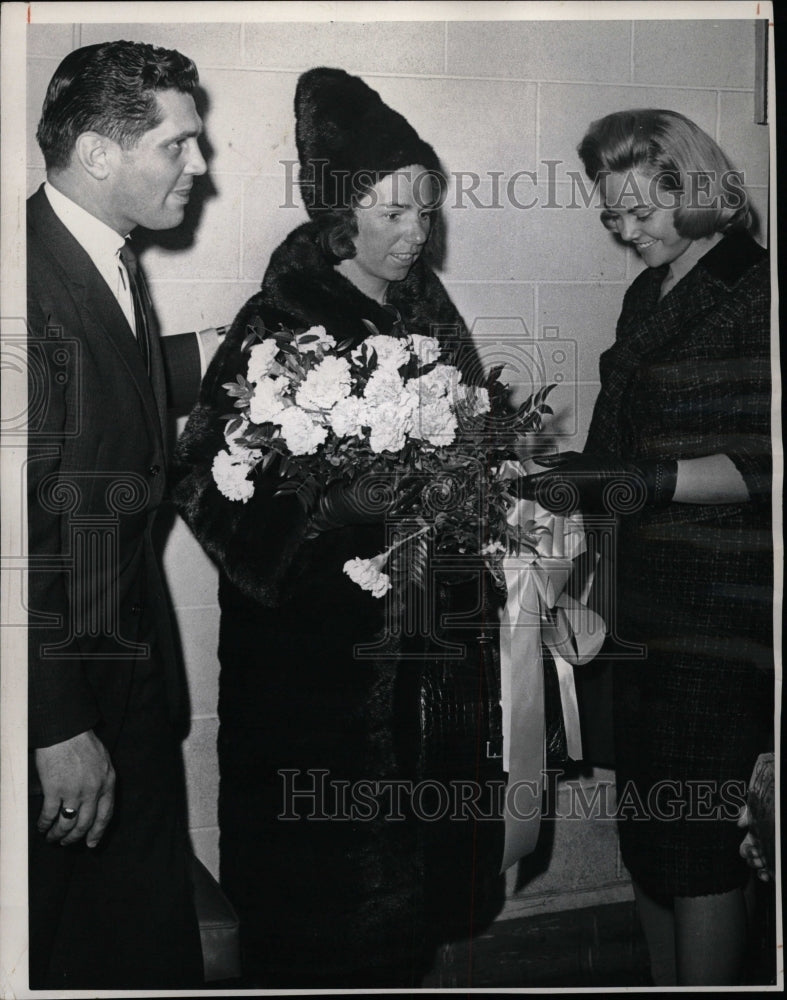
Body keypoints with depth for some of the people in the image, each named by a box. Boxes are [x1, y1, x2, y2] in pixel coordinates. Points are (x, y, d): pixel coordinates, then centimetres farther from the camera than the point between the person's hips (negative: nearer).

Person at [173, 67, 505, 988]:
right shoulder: (281, 323, -14)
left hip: (429, 652, 7)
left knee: (419, 865, 16)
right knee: (326, 884, 4)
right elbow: (206, 478, -18)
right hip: (322, 662, -7)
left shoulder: (425, 305, 9)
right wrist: (336, 505, -26)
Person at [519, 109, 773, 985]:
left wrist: (636, 482, -22)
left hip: (723, 609, -7)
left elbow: (757, 464, -15)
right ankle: (663, 982, 26)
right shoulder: (647, 296, 16)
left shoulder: (753, 289, -7)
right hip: (647, 604, 7)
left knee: (696, 832, -3)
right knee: (645, 824, 12)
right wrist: (557, 468, 2)